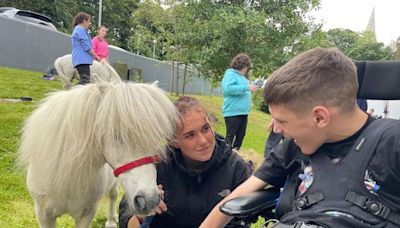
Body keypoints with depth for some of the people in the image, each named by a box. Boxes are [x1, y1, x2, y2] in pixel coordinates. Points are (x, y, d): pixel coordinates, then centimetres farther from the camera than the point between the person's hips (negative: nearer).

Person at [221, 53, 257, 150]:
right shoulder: (230, 73, -8)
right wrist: (247, 87, -22)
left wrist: (250, 88, 9)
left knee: (241, 135, 14)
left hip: (243, 112, 9)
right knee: (230, 136, -4)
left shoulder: (242, 76, 17)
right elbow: (228, 89, -24)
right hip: (233, 112, -9)